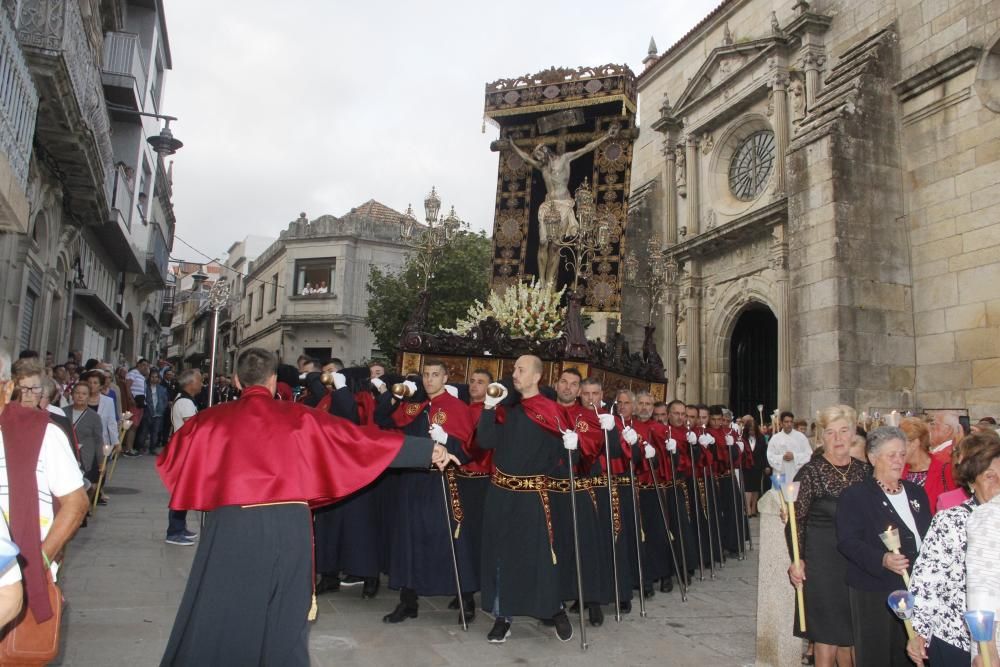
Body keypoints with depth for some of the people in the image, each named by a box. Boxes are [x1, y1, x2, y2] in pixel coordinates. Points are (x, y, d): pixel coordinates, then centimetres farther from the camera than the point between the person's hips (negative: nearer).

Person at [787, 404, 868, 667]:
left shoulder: (862, 470, 4)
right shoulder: (810, 472, -10)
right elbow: (797, 520, -9)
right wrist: (797, 559, -17)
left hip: (857, 563, 4)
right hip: (822, 562, -4)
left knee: (849, 636, 15)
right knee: (826, 635, 3)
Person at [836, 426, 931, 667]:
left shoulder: (916, 493, 14)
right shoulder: (854, 496, -6)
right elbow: (847, 542, -15)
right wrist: (882, 560, -30)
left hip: (916, 590, 5)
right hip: (873, 592, -5)